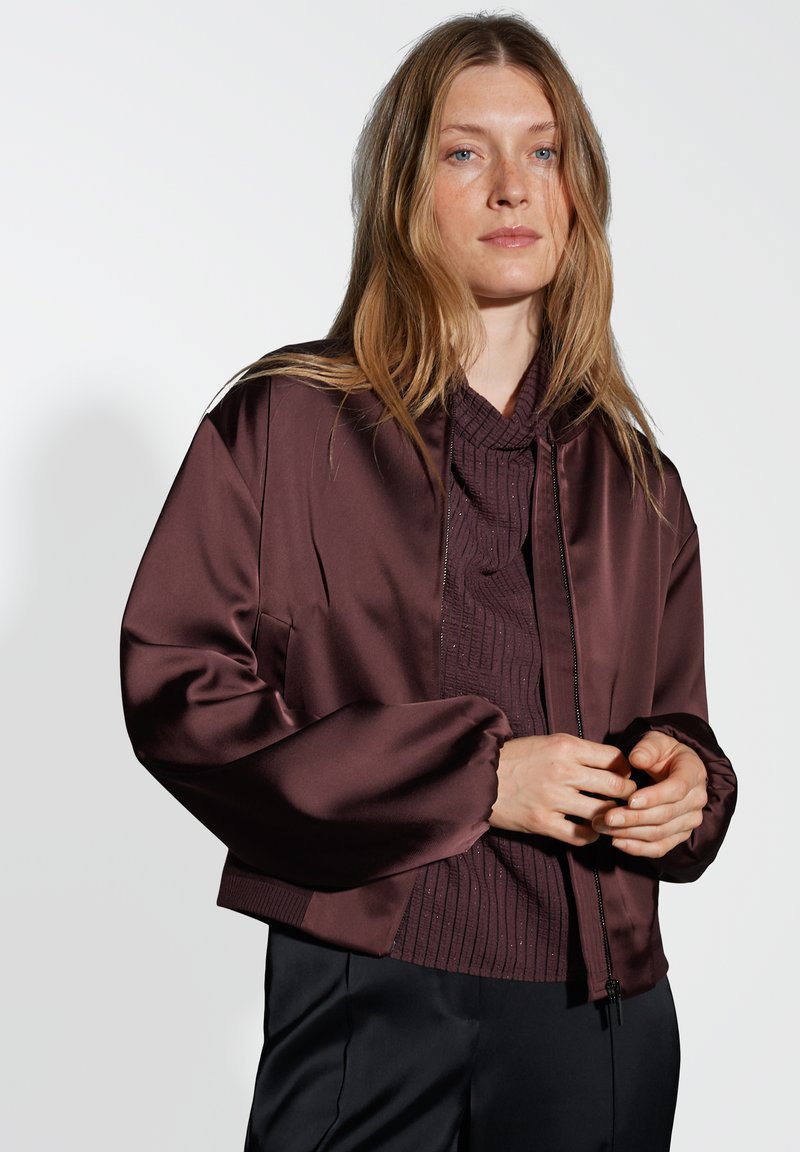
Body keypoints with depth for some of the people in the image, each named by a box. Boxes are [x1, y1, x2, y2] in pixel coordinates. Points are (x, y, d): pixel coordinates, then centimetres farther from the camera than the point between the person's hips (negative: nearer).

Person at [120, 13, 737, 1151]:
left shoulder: (635, 477, 10)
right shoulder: (285, 424, -3)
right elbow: (176, 686, -10)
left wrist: (681, 782, -6)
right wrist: (472, 774, -15)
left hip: (607, 1016, 4)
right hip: (377, 1003, -4)